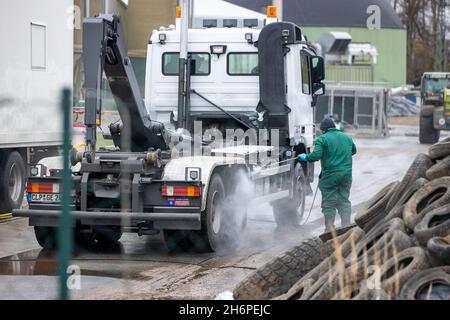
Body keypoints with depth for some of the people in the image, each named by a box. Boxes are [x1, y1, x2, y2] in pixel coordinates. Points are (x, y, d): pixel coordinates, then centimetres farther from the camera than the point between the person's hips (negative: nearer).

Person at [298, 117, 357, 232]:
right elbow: (353, 151, 28)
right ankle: (346, 225, 13)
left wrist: (305, 158, -1)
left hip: (330, 175, -5)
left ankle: (330, 228, 3)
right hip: (346, 174, 5)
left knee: (329, 202, 2)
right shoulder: (347, 137, 12)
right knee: (344, 200, 15)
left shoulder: (322, 139, -9)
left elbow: (315, 155, -19)